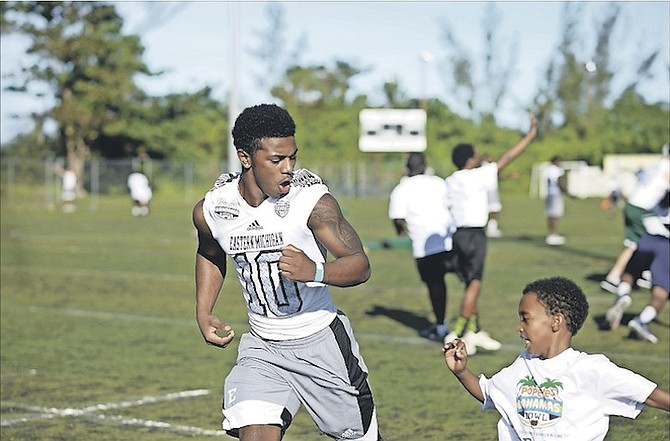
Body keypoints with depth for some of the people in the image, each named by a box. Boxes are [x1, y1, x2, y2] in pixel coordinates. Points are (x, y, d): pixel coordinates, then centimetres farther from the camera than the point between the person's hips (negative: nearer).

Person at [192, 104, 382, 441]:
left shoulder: (312, 199, -18)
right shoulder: (210, 210, -7)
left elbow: (360, 266, -19)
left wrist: (315, 271, -38)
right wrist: (203, 313, 4)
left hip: (321, 341, -2)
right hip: (261, 348, 2)